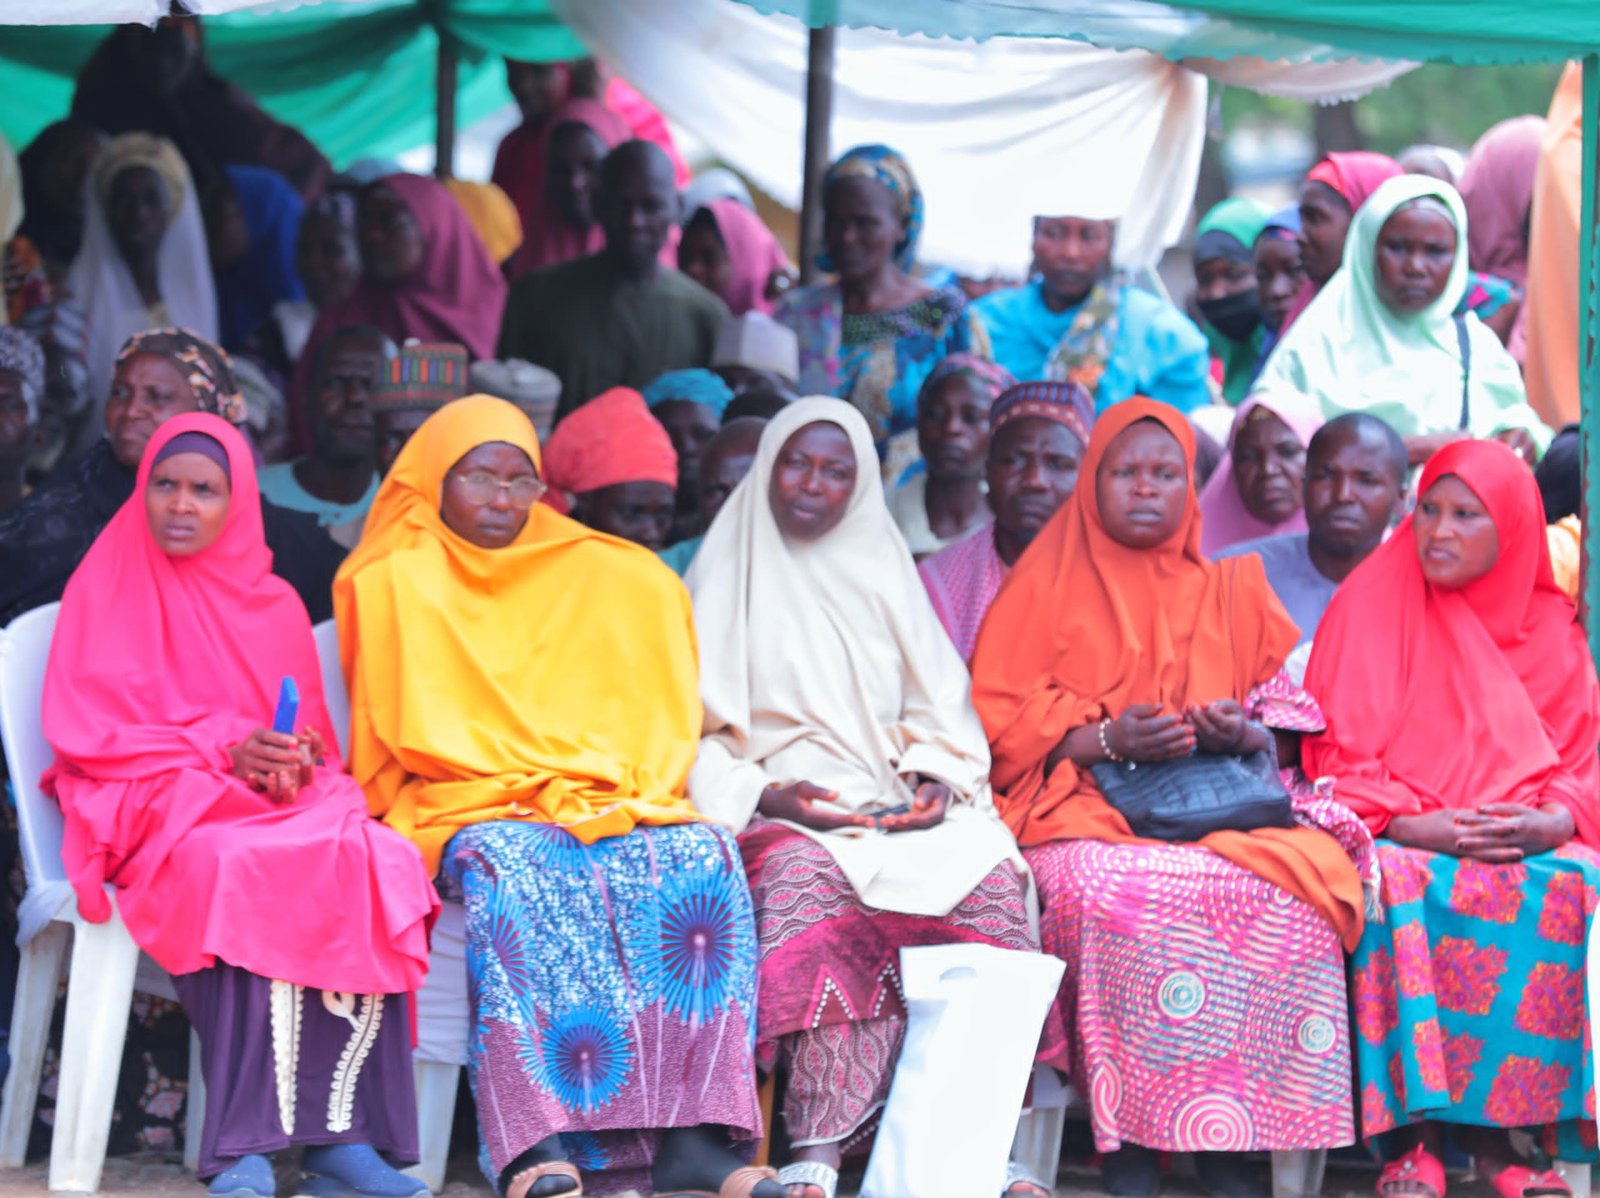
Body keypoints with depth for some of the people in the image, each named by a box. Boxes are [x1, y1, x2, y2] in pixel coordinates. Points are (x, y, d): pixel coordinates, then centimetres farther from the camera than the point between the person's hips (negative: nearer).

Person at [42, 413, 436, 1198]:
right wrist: (222, 750, -13)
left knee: (373, 861, -31)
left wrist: (297, 760, -8)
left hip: (283, 799, 4)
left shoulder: (273, 603, 20)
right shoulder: (107, 590, 9)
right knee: (242, 870, -39)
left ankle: (341, 1132, -37)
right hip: (152, 802, -4)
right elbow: (82, 729, -2)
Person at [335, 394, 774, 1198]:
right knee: (514, 865, -39)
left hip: (616, 806, 3)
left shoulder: (616, 581, 21)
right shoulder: (394, 583, 10)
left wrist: (621, 794, -2)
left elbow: (657, 715, 18)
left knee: (699, 858, -29)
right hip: (462, 810, -3)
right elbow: (413, 730, 1)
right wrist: (530, 789, -9)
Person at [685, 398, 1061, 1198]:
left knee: (989, 874, -29)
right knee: (804, 874, -38)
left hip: (895, 809, 3)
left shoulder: (885, 575, 22)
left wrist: (935, 780, -2)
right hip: (776, 812, -3)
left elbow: (942, 712, 19)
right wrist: (766, 794, -12)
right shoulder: (727, 578, 13)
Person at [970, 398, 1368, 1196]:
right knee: (1108, 891, -37)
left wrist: (1242, 734, -5)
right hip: (1085, 805, -2)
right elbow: (1000, 719, 5)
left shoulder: (1232, 592, 22)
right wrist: (1106, 740, -11)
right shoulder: (1048, 585, 14)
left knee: (1293, 885, -31)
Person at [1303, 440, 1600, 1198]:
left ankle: (1493, 1127, -29)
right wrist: (1412, 826, -16)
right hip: (1404, 841, -2)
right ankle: (1413, 1131, -36)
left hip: (1526, 846, 2)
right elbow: (1341, 760, 0)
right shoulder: (1372, 608, 7)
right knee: (1405, 890, -37)